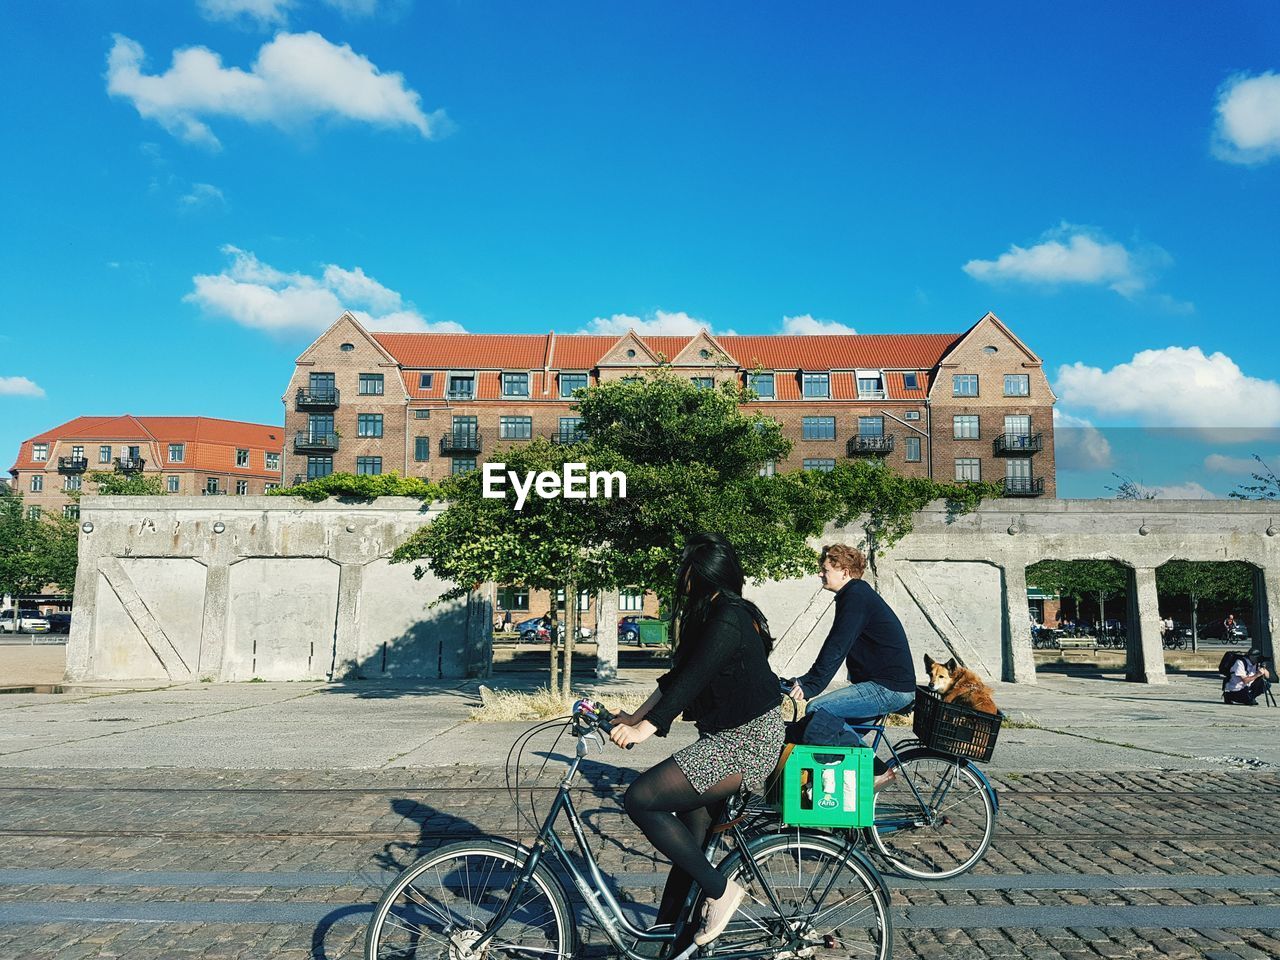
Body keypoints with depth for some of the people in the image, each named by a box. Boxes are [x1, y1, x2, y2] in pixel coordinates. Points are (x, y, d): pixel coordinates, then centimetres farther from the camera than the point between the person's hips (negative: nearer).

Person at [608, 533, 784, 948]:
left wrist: (645, 728, -24)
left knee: (640, 798, -15)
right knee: (690, 843, 10)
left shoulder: (728, 619, -18)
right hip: (726, 738, 10)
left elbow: (691, 680, -24)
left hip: (744, 743, -10)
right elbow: (679, 676, 14)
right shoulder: (714, 614, 13)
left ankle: (720, 890, -3)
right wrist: (635, 717, 11)